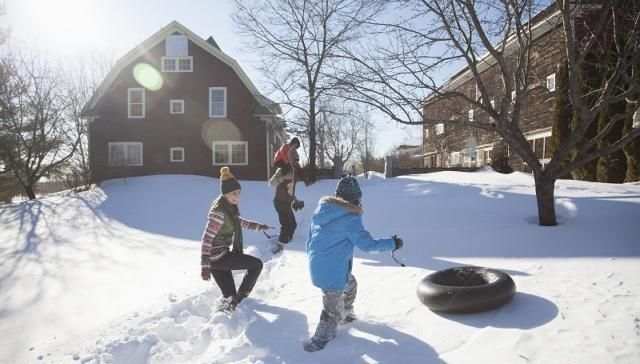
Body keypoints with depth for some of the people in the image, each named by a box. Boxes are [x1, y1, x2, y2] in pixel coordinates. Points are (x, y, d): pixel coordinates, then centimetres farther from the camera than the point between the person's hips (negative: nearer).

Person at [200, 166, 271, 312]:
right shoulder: (219, 211, -22)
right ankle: (239, 298, 7)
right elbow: (207, 239, -22)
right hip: (218, 256, -8)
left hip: (220, 256, 8)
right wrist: (205, 266, -23)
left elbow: (238, 222, 25)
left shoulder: (230, 207, 6)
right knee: (257, 264, -3)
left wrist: (259, 226, 27)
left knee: (229, 297, 13)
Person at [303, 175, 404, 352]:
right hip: (333, 272, -8)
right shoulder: (350, 218, -19)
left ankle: (345, 314, 49)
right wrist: (392, 243, 0)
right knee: (333, 310, 12)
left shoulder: (321, 208, 2)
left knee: (351, 285, 31)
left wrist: (313, 259, 26)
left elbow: (310, 238, 11)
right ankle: (319, 341, 23)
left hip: (316, 266, 8)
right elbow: (367, 244, -14)